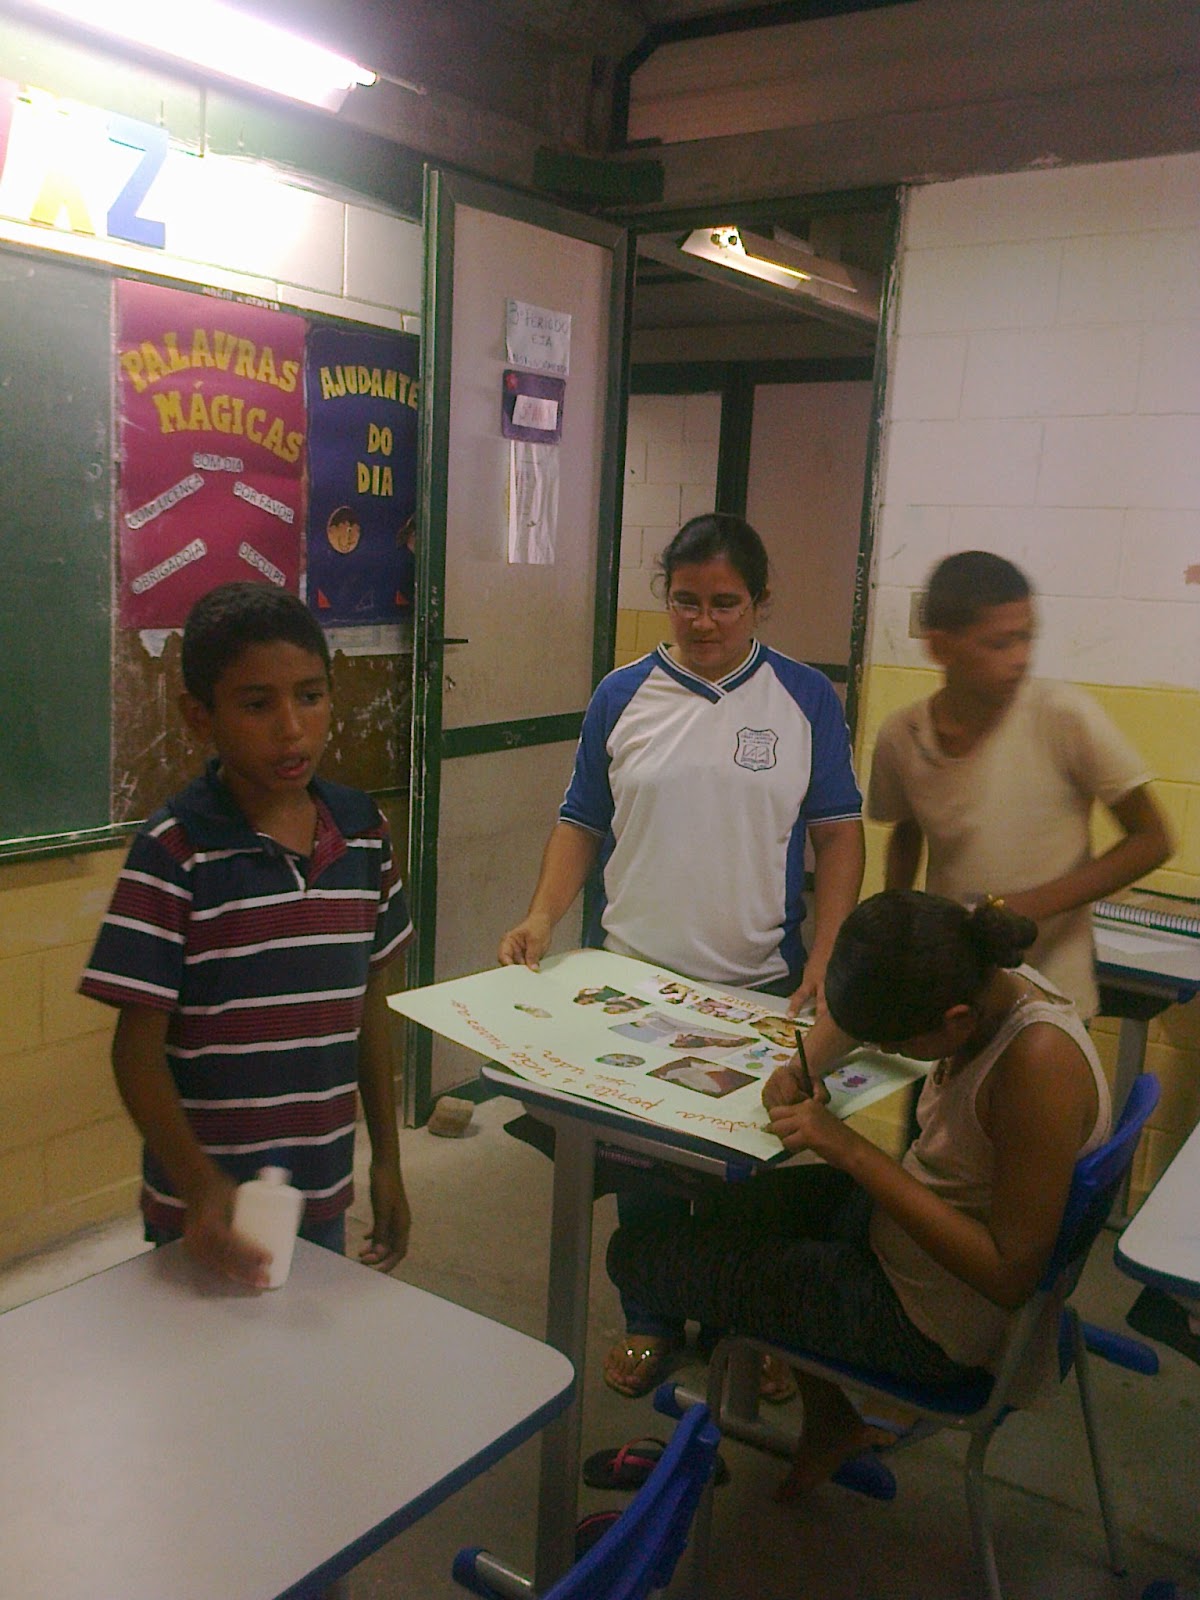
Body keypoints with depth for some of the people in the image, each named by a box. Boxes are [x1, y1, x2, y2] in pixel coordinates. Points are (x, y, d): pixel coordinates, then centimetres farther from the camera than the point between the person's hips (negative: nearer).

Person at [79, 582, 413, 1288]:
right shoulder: (173, 852, -16)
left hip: (324, 1195, 5)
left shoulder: (363, 831, -2)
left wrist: (387, 1159, 11)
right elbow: (138, 1048, -14)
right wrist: (198, 1184, -26)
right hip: (208, 1211, -4)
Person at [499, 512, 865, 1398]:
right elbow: (582, 823, 5)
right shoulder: (622, 695, 1)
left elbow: (837, 833, -1)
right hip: (633, 979, 1)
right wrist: (542, 916, -10)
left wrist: (825, 958, -11)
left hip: (762, 988, -1)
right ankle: (651, 1320, 34)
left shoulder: (807, 698, -1)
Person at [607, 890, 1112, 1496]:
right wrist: (801, 1066, -8)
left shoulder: (1038, 1064, -33)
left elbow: (1011, 1275, -30)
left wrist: (851, 1150, -30)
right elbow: (851, 1015, 12)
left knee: (638, 1254, -6)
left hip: (936, 1329, -8)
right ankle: (832, 1417, 35)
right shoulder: (987, 983, -9)